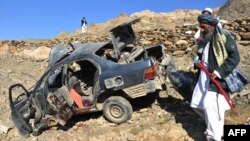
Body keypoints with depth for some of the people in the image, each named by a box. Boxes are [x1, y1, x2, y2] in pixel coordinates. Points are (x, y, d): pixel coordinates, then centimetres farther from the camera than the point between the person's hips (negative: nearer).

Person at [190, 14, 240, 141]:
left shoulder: (224, 37, -10)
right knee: (196, 104, 10)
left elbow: (234, 57, -15)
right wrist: (198, 61, 5)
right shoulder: (203, 40, 14)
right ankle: (213, 124, 33)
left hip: (216, 79, -8)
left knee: (210, 106, -13)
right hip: (203, 77, 8)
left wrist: (218, 72, -23)